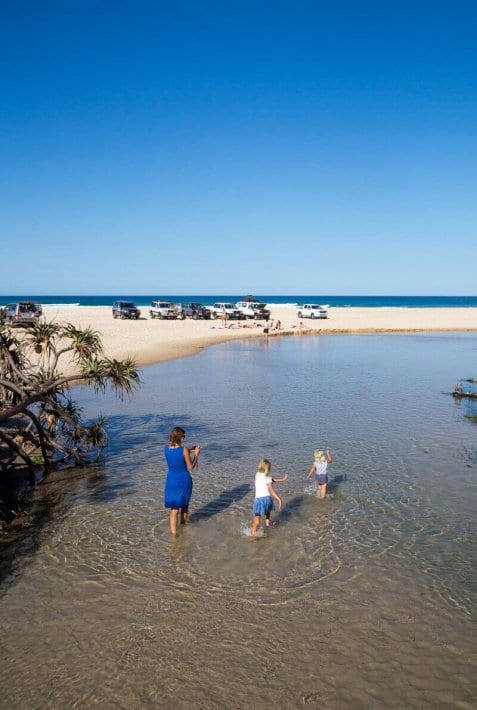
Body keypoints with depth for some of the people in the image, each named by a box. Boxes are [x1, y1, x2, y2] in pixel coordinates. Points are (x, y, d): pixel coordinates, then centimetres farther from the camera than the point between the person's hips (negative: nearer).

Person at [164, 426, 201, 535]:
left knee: (174, 509, 7)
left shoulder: (166, 449, -6)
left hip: (171, 480, 3)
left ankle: (174, 533, 2)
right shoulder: (184, 450, -21)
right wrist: (196, 454, -2)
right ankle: (183, 526, 40)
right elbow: (191, 468, -11)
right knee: (184, 506, 22)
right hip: (183, 481, -3)